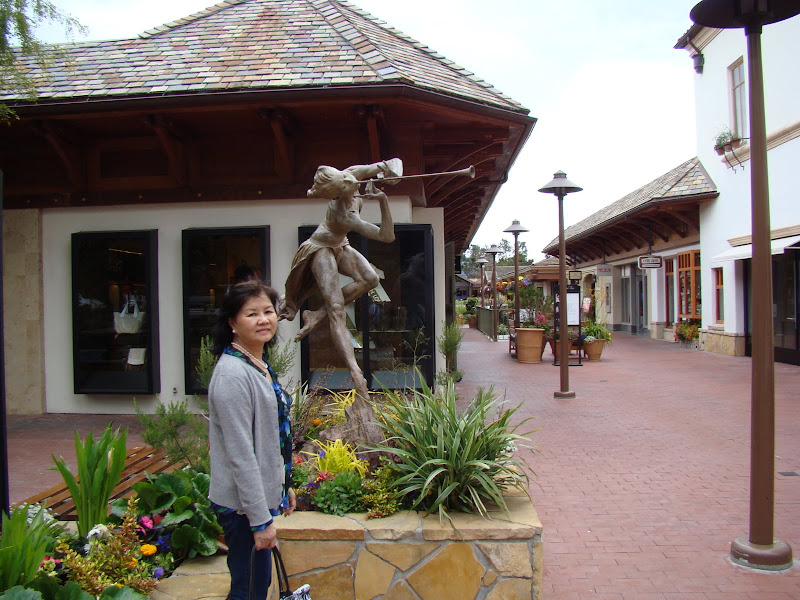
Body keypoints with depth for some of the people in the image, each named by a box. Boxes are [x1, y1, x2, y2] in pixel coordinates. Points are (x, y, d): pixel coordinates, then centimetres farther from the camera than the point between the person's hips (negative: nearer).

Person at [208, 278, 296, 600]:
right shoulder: (233, 374, -22)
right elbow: (240, 454, -24)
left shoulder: (260, 366, 7)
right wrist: (260, 520, -21)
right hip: (242, 505, -9)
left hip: (264, 494, 9)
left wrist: (284, 486, 19)